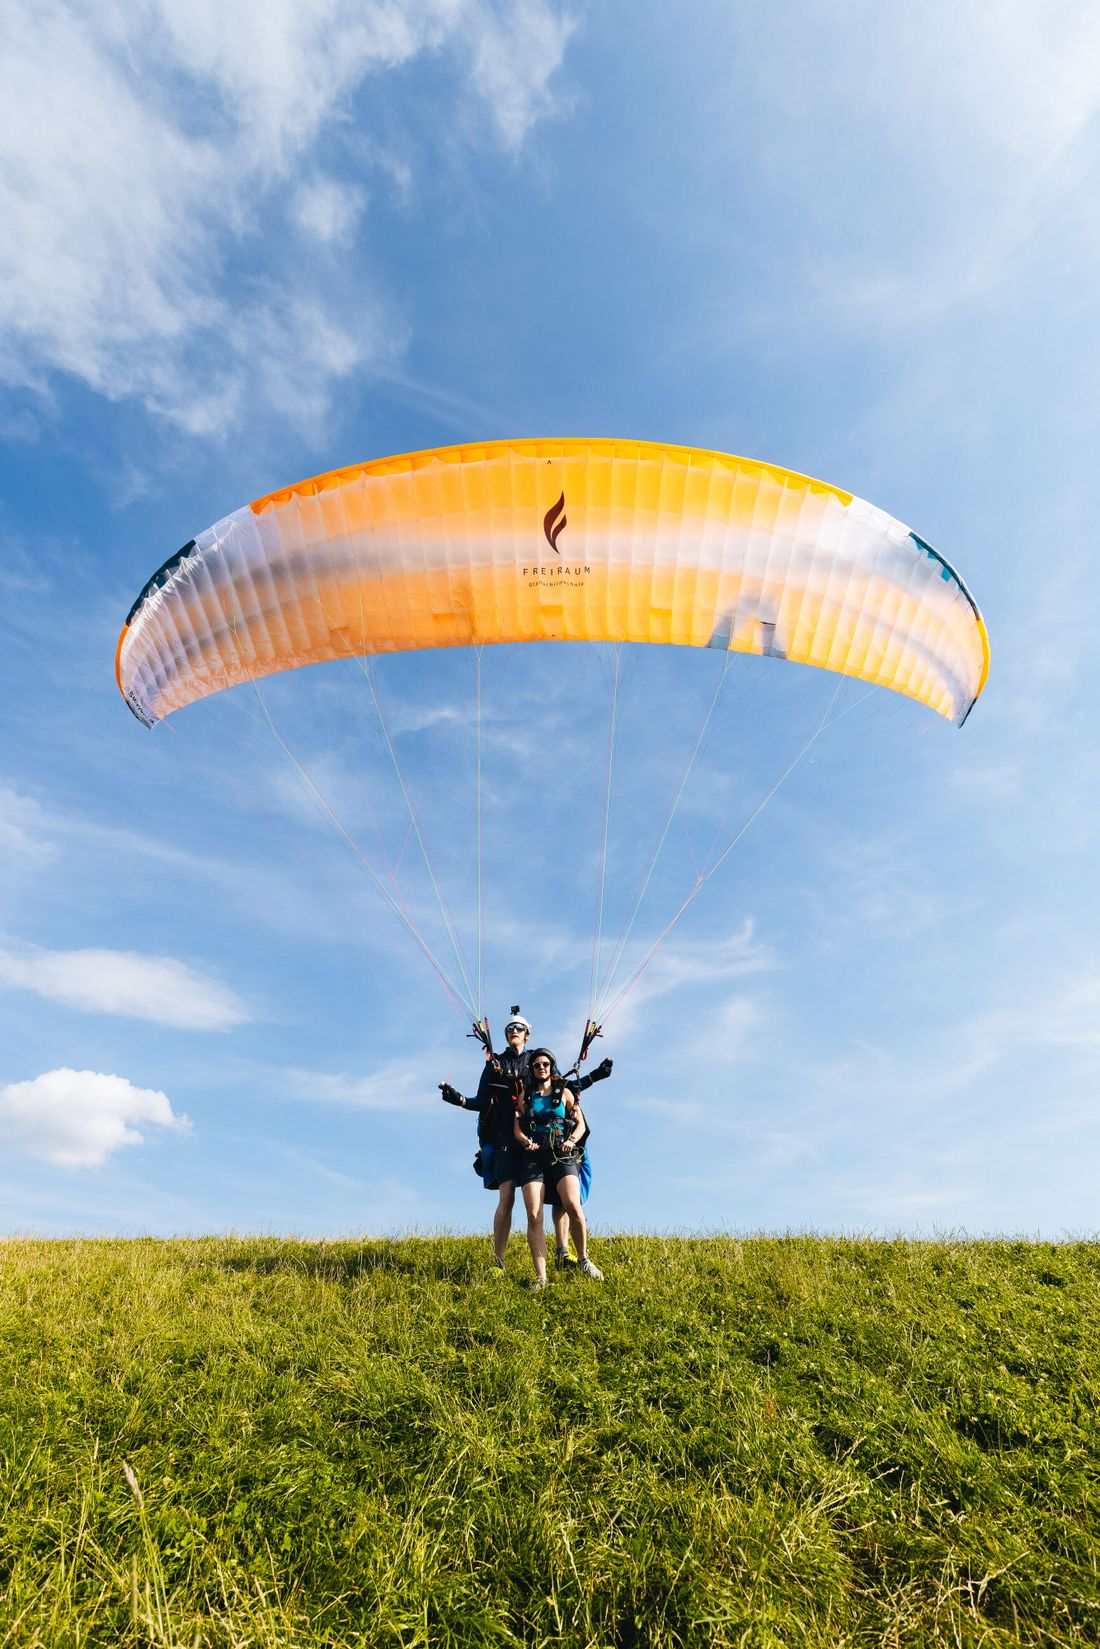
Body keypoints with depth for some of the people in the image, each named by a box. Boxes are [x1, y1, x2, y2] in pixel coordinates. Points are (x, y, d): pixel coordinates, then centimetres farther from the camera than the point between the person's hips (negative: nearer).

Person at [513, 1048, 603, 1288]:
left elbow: (581, 1124, 13)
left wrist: (571, 1140, -7)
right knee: (534, 1215, -15)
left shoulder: (564, 1093, 15)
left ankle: (583, 1260, 1)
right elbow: (517, 1127, 10)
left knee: (573, 1207, -22)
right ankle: (540, 1277, -12)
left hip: (562, 1154, -1)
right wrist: (525, 1140, -12)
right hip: (532, 1156, 1)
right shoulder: (525, 1095, 16)